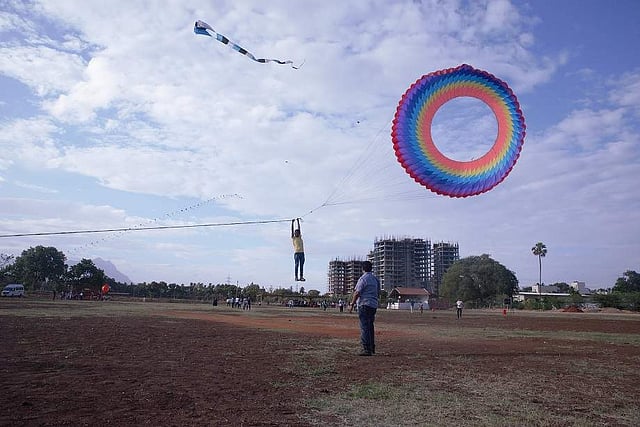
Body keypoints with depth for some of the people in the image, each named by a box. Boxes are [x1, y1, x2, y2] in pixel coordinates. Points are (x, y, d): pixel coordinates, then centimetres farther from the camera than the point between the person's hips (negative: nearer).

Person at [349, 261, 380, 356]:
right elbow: (378, 292, 17)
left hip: (364, 305, -8)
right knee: (370, 327, 17)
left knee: (364, 327, -6)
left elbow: (357, 293, -15)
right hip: (374, 305, 8)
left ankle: (367, 349, -8)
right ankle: (372, 347, 23)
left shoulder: (363, 279, -11)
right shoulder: (376, 279, 13)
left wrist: (352, 304, -10)